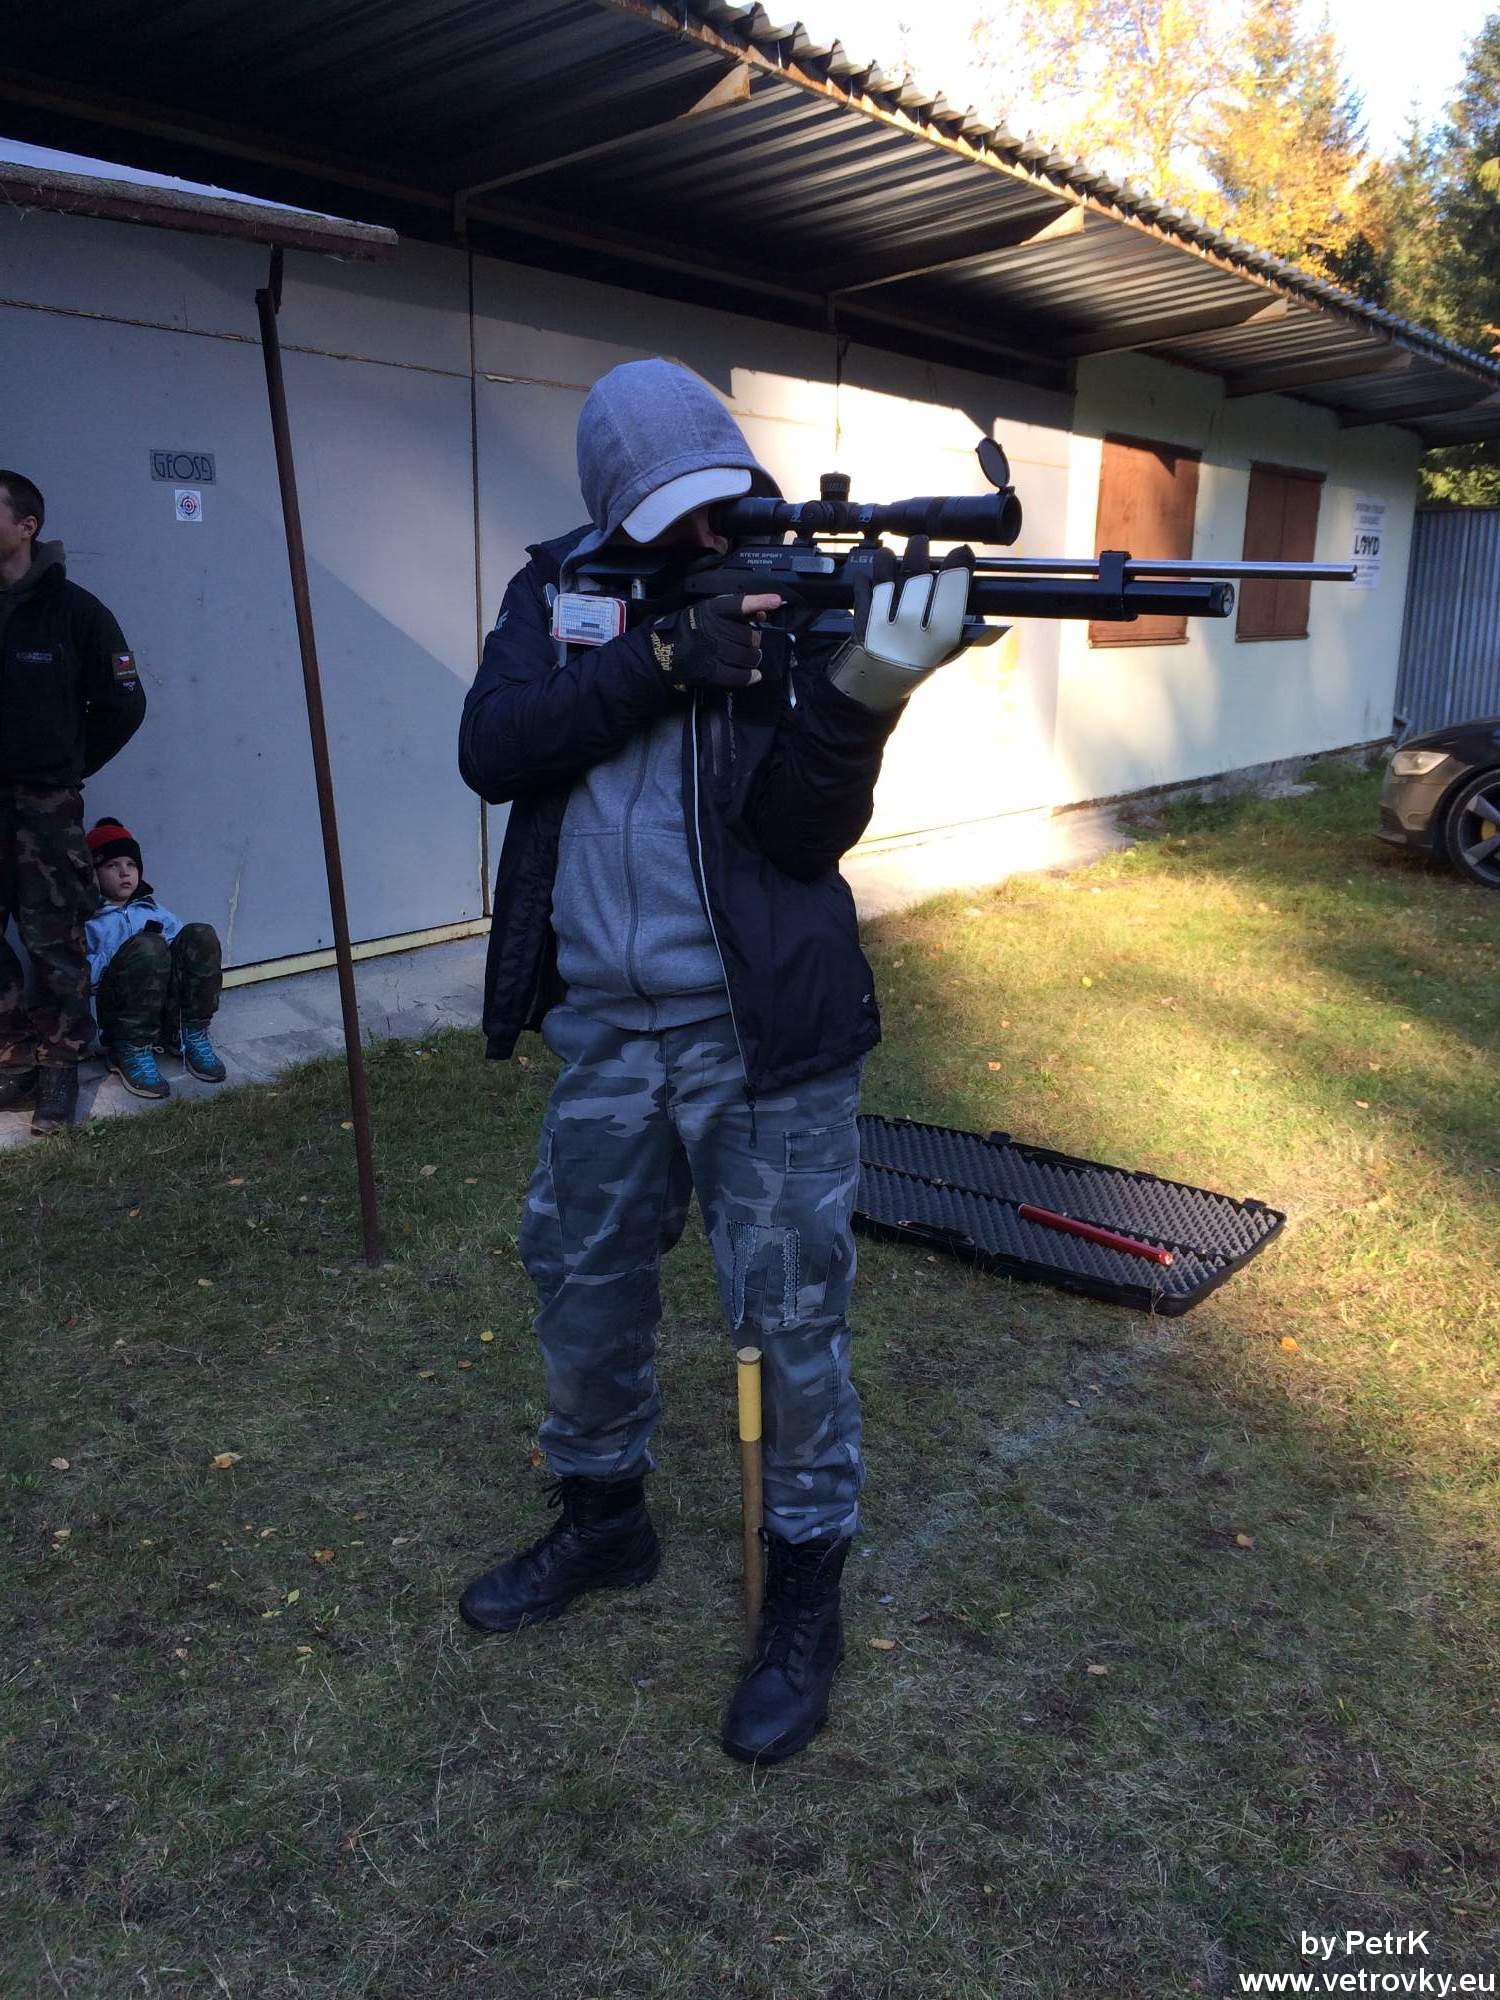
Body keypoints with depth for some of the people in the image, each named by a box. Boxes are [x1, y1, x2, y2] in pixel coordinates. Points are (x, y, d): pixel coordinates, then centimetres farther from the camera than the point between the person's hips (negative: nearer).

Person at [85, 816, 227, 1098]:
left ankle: (191, 1036, -14)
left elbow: (189, 948, 14)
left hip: (172, 1008, 4)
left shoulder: (152, 909, 25)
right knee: (146, 947, -33)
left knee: (200, 935, -18)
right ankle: (132, 1050, -25)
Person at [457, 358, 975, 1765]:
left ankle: (805, 1595, 25)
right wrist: (661, 661, -22)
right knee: (581, 1284, 17)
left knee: (790, 1317, 4)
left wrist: (864, 696, -35)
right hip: (602, 1030, 4)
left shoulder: (794, 600, -6)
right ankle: (602, 1519, 43)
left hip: (762, 1031, -4)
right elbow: (492, 750, -13)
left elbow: (807, 835, -17)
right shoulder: (559, 592, 4)